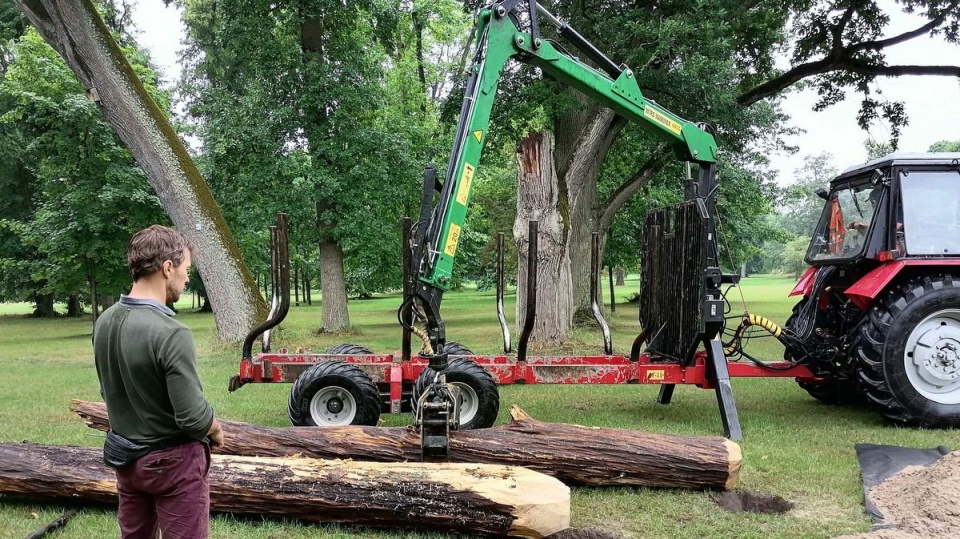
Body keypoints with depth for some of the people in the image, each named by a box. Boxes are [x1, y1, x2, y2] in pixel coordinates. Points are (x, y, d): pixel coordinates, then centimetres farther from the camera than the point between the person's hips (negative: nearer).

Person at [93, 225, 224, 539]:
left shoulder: (104, 322, -3)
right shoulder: (170, 333, -27)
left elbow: (110, 391, 9)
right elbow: (193, 416, -24)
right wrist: (216, 432, -4)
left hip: (125, 456, 7)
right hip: (171, 461, -7)